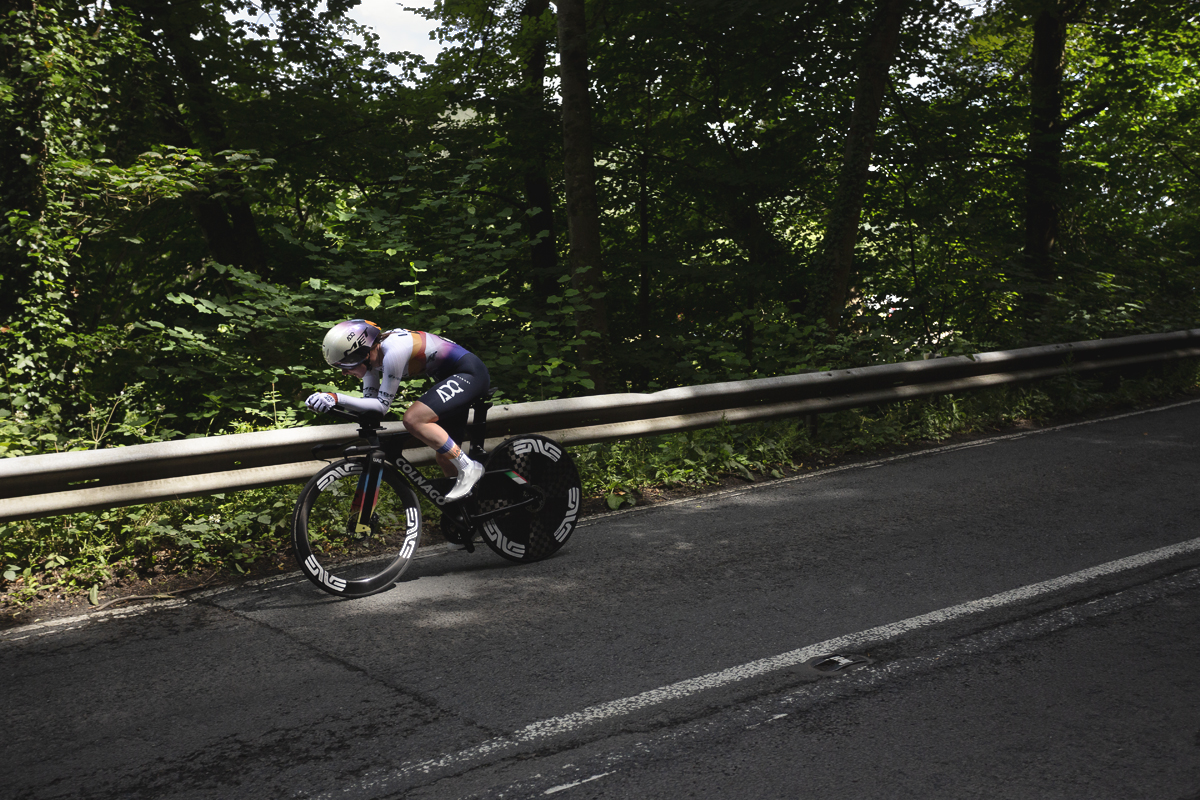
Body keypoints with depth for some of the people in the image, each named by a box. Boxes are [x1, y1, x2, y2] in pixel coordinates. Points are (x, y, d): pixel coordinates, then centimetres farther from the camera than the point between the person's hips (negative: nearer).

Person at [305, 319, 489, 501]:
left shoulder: (393, 351, -28)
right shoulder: (371, 354, -1)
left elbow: (382, 405, -25)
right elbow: (370, 403, -1)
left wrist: (336, 398, -31)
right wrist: (330, 401, -15)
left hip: (470, 373, -10)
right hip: (453, 377, 10)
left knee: (412, 419, -26)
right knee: (444, 457, 10)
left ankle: (469, 468, -15)